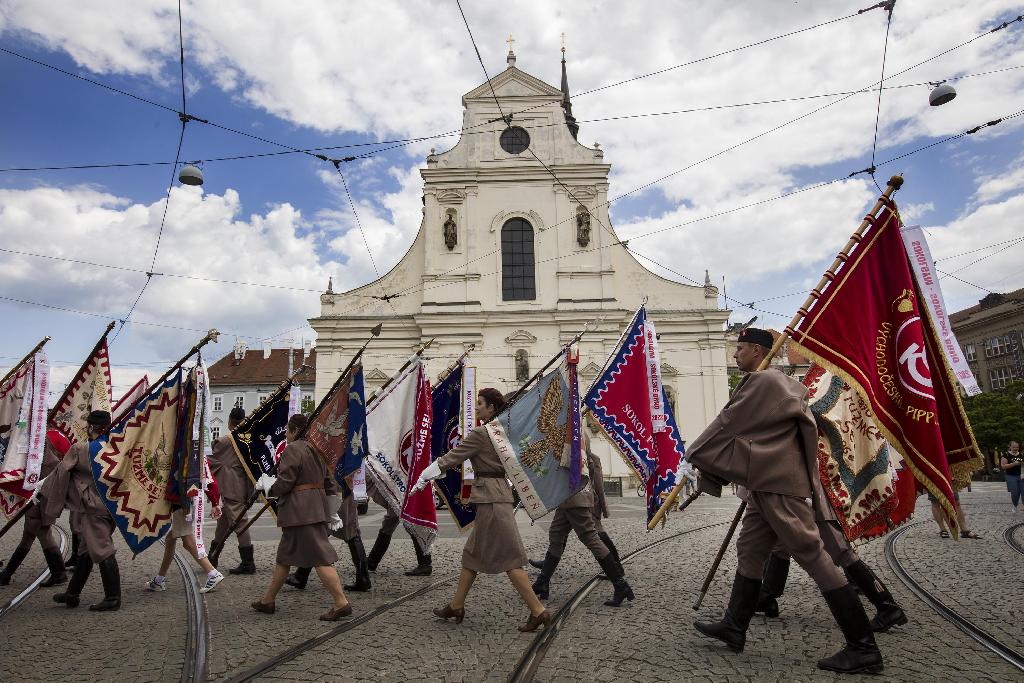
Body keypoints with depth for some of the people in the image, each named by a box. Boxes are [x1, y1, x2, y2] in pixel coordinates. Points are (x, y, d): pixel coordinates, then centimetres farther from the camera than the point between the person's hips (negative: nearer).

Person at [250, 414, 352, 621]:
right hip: (316, 508, 9)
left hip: (300, 511, -9)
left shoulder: (292, 450, -12)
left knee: (319, 557, -8)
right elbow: (330, 483, 15)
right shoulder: (316, 450, 14)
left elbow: (283, 484, -14)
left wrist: (264, 483, 8)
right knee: (284, 555, 20)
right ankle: (267, 600, 33)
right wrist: (332, 513, 20)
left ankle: (341, 603, -7)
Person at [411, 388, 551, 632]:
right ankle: (456, 606, 27)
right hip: (502, 492, 9)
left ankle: (538, 611, 0)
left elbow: (450, 458, -7)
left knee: (508, 558, -4)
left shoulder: (480, 434, -13)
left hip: (490, 499, -9)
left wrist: (423, 478, 1)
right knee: (472, 553, 17)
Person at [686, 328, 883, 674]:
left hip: (778, 483, -11)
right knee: (749, 551, 11)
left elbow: (728, 423, -9)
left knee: (812, 554, -7)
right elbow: (745, 431, 22)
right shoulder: (774, 383, 20)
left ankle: (863, 647, 1)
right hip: (768, 481, 11)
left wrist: (695, 454, 4)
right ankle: (734, 627, 18)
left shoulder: (764, 381, -12)